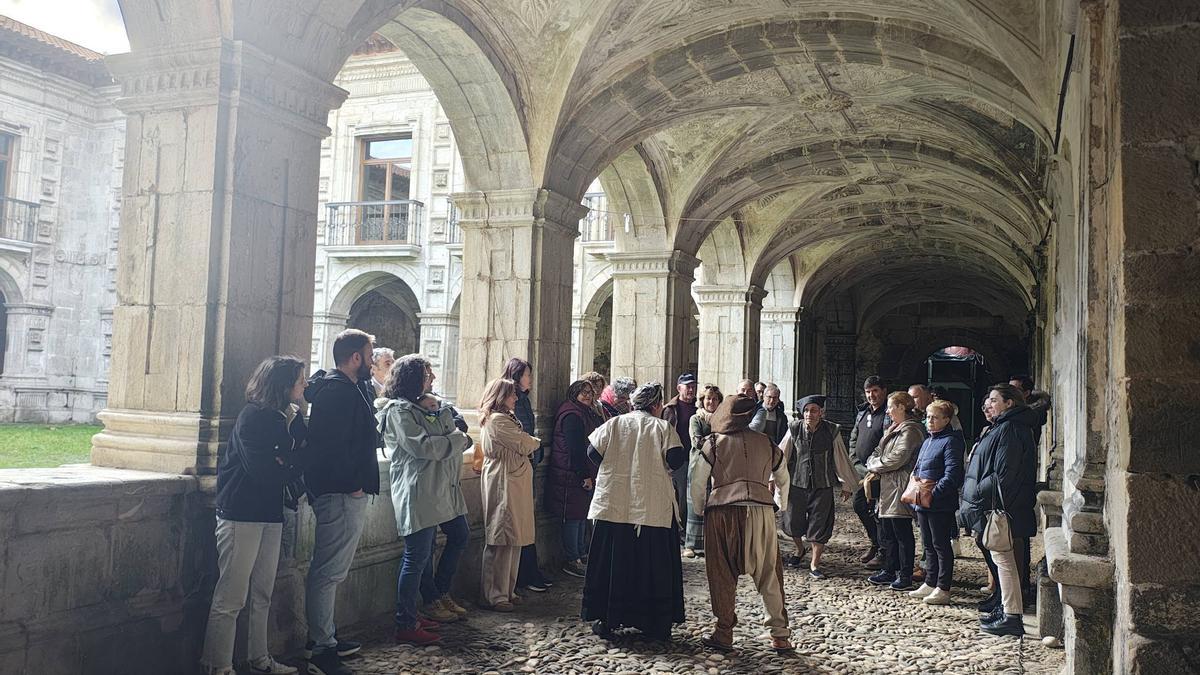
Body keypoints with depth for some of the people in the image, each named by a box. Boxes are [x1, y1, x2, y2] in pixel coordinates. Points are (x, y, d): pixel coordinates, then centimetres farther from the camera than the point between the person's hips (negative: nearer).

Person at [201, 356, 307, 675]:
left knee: (262, 595, 14)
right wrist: (288, 464, -4)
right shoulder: (253, 416, -13)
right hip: (242, 513, -8)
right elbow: (261, 471, -20)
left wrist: (283, 464, -13)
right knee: (231, 598, -4)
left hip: (270, 514, 8)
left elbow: (299, 458, 5)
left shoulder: (286, 418, 10)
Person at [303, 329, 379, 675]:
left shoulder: (350, 388, 15)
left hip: (342, 494, 11)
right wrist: (353, 485, -18)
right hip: (342, 494, -11)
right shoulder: (339, 391, -17)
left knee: (328, 569, 18)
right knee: (329, 571, -4)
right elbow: (333, 445, -24)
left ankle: (324, 637, 29)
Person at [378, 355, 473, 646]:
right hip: (418, 493, -10)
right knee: (417, 557, -7)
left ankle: (438, 595, 32)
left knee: (460, 536, 19)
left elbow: (447, 430, 17)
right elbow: (422, 446, -21)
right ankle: (405, 626, 1)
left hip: (441, 487, 10)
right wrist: (459, 440, -11)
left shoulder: (422, 406, 19)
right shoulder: (398, 411, -12)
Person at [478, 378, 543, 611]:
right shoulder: (498, 420, -13)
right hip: (503, 484, -10)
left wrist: (531, 443, -1)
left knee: (512, 539, 12)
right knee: (501, 541, -5)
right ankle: (494, 595, 1)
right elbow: (524, 445, -11)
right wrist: (537, 442, 8)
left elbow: (518, 447, 18)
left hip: (513, 485, 10)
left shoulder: (503, 418, 19)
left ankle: (507, 590, 19)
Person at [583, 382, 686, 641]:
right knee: (653, 566, 7)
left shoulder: (614, 424, 4)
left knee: (612, 563, 10)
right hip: (653, 509, -2)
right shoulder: (663, 427, -2)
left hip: (613, 506, 2)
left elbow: (593, 453, 0)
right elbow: (676, 459, -11)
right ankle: (655, 623, 12)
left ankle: (606, 619, 13)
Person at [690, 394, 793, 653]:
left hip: (723, 512, -2)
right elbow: (783, 480, 24)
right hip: (762, 512, 2)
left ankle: (724, 634, 13)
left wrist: (701, 510, 19)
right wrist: (780, 507, 38)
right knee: (769, 574, 10)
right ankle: (780, 634, 13)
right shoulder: (767, 443, 12)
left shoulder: (714, 443, 5)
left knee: (723, 575, 8)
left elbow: (698, 481, 4)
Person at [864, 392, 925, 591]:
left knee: (902, 533, -2)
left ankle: (906, 577, 5)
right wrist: (875, 470, -3)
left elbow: (896, 459, -20)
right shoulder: (893, 429, 18)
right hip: (887, 488, 10)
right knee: (887, 533, 14)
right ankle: (889, 571, 24)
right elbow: (878, 452, 16)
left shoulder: (910, 430, -12)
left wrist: (874, 466, -7)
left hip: (900, 488, -10)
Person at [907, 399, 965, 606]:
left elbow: (952, 474, -20)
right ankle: (930, 584, 25)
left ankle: (943, 589, 5)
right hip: (922, 504, 9)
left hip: (940, 504, -9)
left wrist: (933, 494, -23)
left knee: (941, 546, -2)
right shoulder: (927, 442, 17)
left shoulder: (951, 442, -11)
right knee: (929, 545, 16)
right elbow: (917, 469, 23)